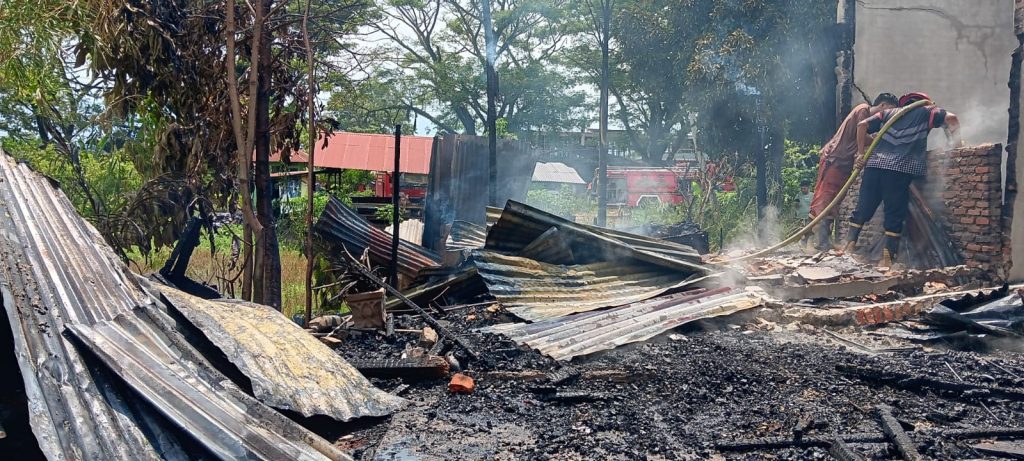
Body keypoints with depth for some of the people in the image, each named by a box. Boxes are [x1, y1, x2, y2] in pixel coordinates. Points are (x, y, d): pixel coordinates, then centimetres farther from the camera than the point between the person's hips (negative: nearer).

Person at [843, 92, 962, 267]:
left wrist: (861, 153, 16)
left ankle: (849, 245, 7)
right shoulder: (926, 111, 20)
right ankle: (887, 258, 0)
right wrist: (955, 141, 18)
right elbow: (951, 118, 5)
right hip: (900, 169, -3)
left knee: (863, 208, 10)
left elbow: (862, 125, 15)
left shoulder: (889, 112, 28)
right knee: (895, 214, 2)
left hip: (875, 164, 3)